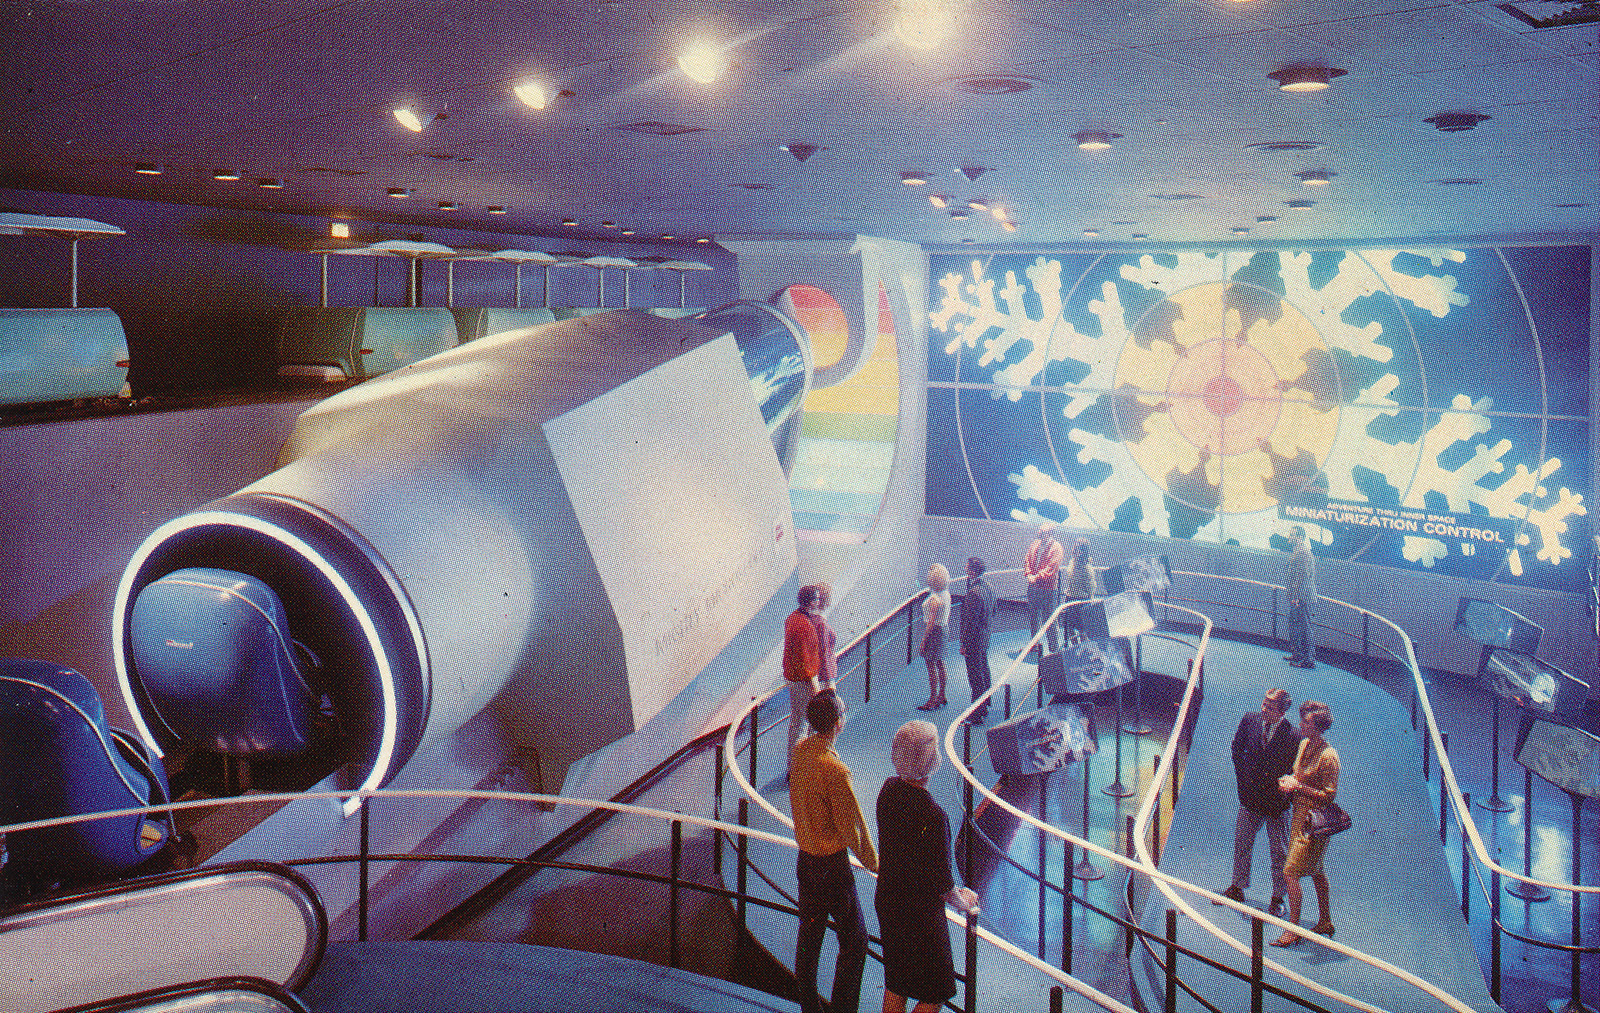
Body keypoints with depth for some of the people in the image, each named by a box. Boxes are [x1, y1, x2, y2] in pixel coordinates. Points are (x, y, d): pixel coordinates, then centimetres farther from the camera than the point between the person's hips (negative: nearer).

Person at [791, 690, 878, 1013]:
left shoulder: (800, 750, -5)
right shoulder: (834, 770, -27)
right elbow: (851, 827, -18)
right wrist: (872, 861, -4)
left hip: (805, 859, 8)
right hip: (833, 865, -8)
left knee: (809, 937, 19)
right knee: (854, 940, 7)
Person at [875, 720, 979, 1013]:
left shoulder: (889, 789, -8)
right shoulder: (933, 816, -31)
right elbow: (942, 883, -22)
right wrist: (962, 901, 1)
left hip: (886, 901, 7)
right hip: (920, 915, -7)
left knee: (895, 986, 22)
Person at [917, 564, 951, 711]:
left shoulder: (935, 599, -24)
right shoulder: (946, 594, 4)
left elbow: (932, 623, -23)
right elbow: (948, 618, 13)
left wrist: (923, 642, -18)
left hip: (933, 632, -10)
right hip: (943, 630, 10)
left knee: (931, 666, -2)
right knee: (940, 665, 18)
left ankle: (932, 700, 3)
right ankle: (941, 696, 27)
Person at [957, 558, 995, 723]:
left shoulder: (973, 593, -28)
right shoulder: (988, 587, 1)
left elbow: (970, 622, -25)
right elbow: (993, 613, 13)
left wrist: (964, 644, -18)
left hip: (974, 640, -10)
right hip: (985, 636, 10)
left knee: (976, 676, 1)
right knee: (984, 670, 23)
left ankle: (978, 713, 10)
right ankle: (985, 706, 38)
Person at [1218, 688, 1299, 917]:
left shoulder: (1292, 736, -21)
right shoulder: (1249, 720, -9)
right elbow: (1237, 750, 8)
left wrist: (1283, 791, -12)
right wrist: (1243, 777, 4)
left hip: (1277, 803, -4)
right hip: (1250, 797, 4)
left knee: (1279, 853, 10)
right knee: (1241, 844, 16)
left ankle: (1278, 899, 26)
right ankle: (1237, 888, 34)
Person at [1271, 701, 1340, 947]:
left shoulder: (1328, 756, -21)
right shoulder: (1304, 744, 6)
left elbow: (1329, 795, -19)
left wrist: (1298, 786, -21)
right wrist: (1290, 779, 2)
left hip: (1314, 820, -9)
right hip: (1301, 815, 9)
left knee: (1290, 871, -9)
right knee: (1315, 871, 20)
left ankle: (1293, 931, -2)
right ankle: (1325, 922, 33)